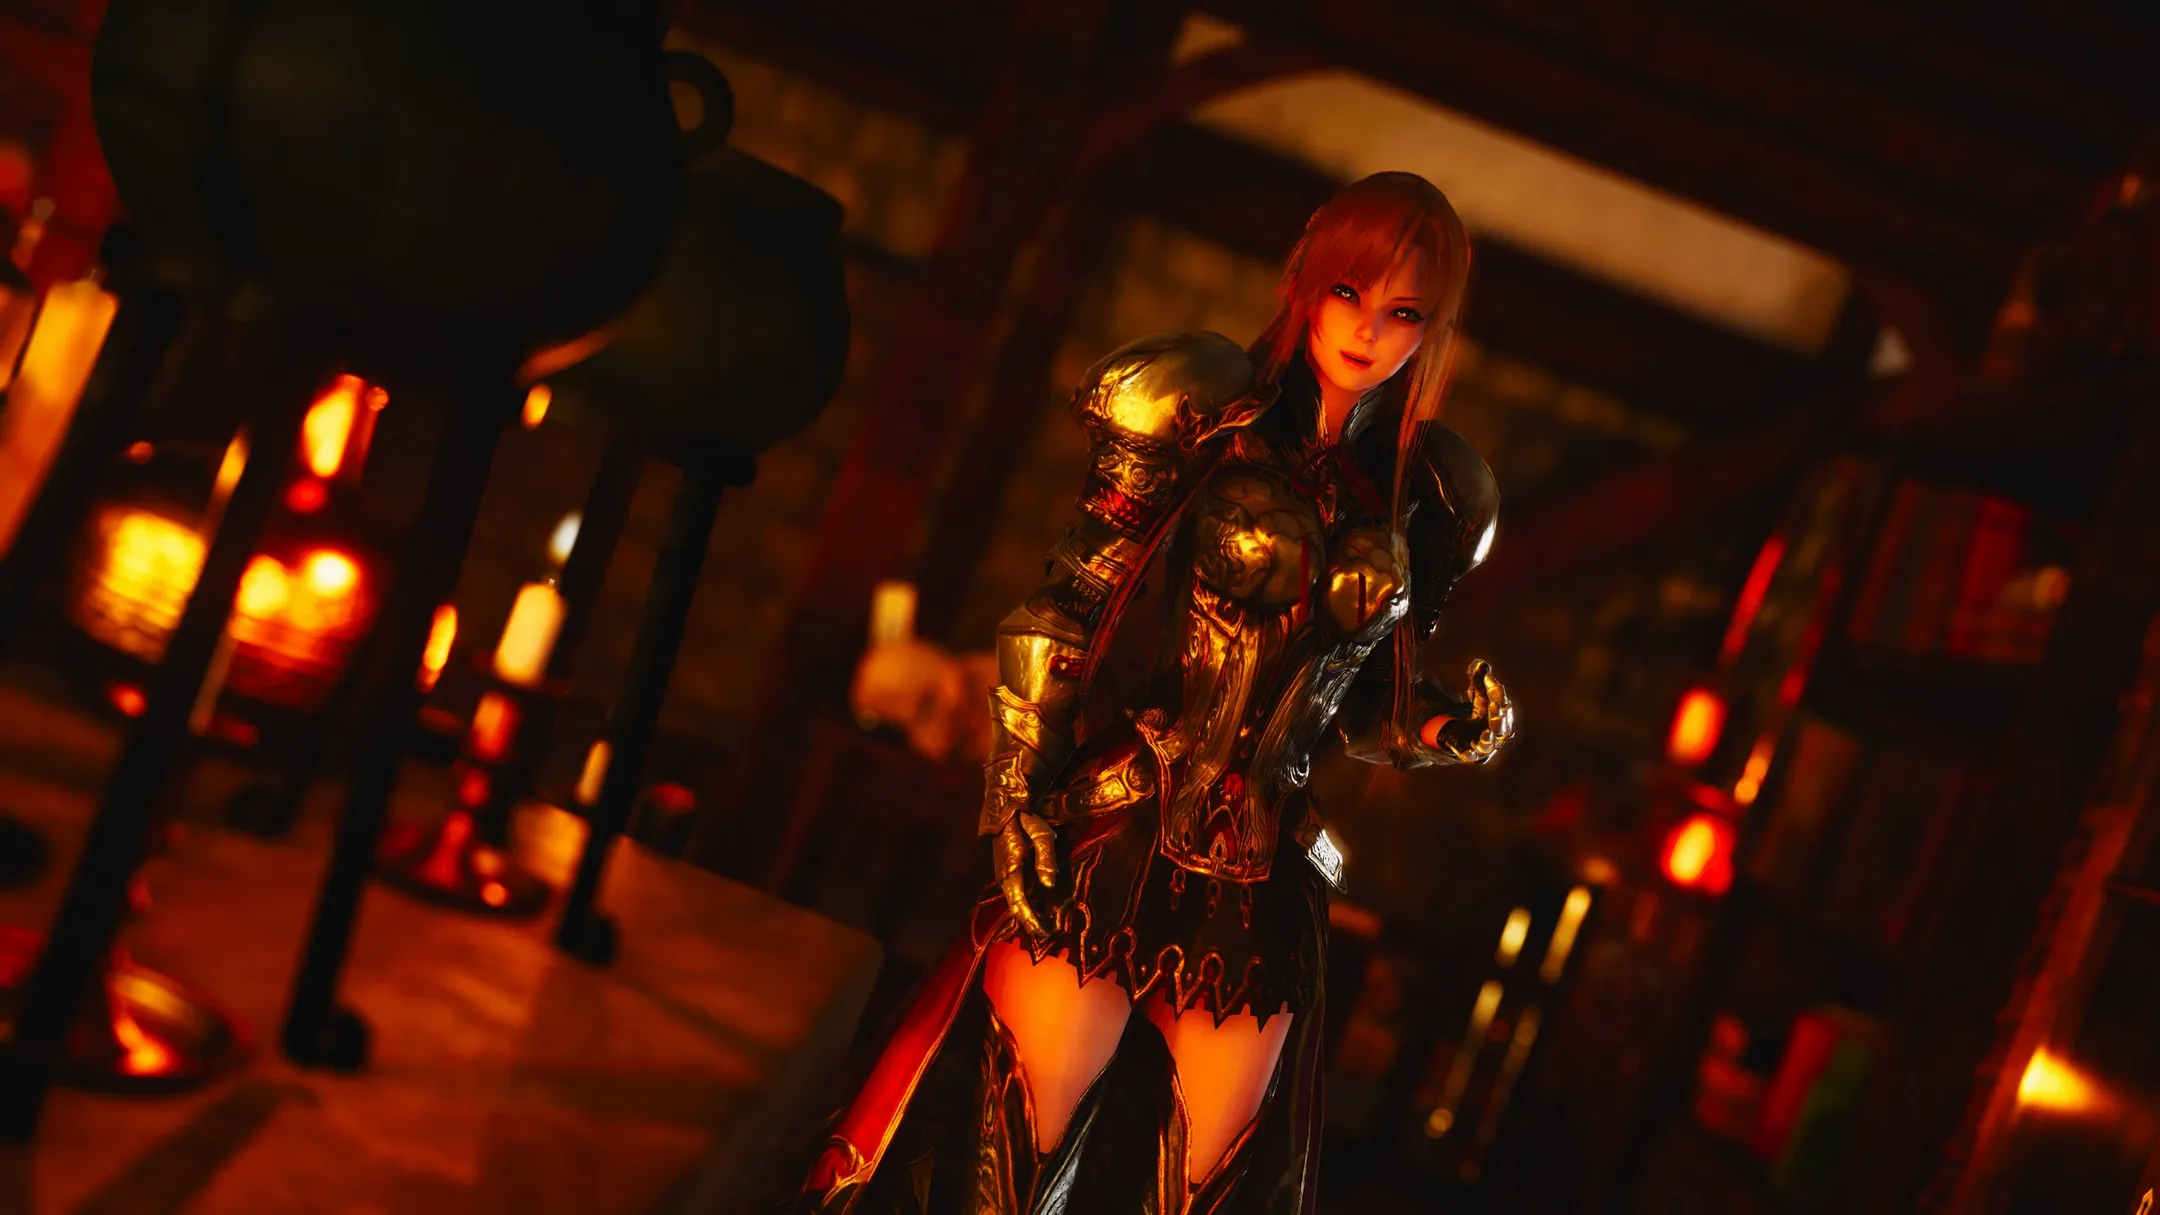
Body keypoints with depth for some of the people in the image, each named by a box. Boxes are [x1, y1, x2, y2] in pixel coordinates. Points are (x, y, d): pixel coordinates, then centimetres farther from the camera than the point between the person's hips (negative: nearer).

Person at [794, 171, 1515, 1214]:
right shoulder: (1201, 417, -3)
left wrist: (1458, 730, -6)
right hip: (1110, 834, -3)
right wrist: (1017, 805, -12)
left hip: (1258, 877, 4)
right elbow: (1058, 615, -6)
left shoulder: (1425, 500, 7)